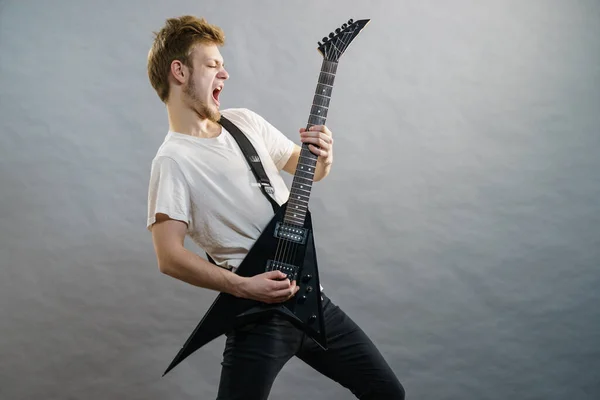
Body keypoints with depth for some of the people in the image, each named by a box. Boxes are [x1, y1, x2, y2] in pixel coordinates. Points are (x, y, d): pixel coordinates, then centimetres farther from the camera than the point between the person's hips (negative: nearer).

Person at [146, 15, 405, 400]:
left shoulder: (246, 121, 9)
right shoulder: (173, 161, -11)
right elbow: (170, 257, -17)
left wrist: (323, 158, -2)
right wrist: (242, 286, -23)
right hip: (258, 315, -7)